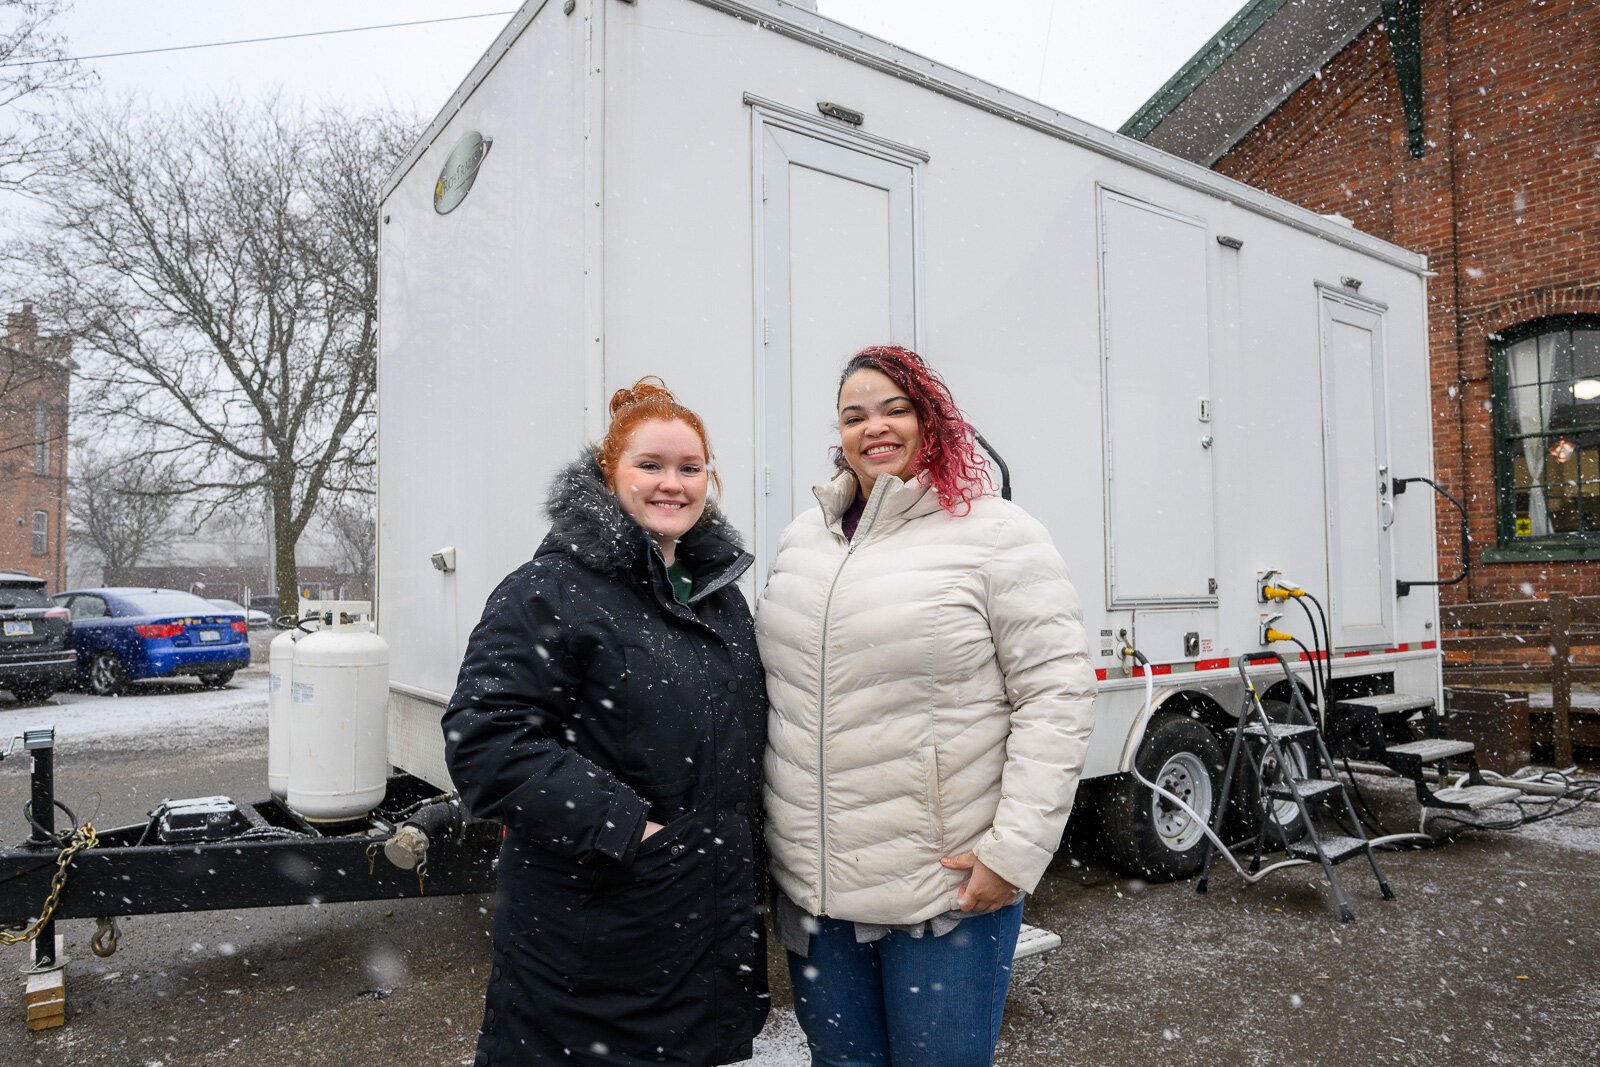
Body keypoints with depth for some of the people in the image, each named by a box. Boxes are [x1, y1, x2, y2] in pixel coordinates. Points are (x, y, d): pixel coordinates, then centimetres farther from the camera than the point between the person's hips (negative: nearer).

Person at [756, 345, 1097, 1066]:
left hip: (949, 890, -5)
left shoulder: (997, 535, -8)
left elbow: (1056, 695, -12)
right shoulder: (802, 540, 9)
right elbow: (770, 680, 14)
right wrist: (769, 832, 11)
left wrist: (1015, 851, -16)